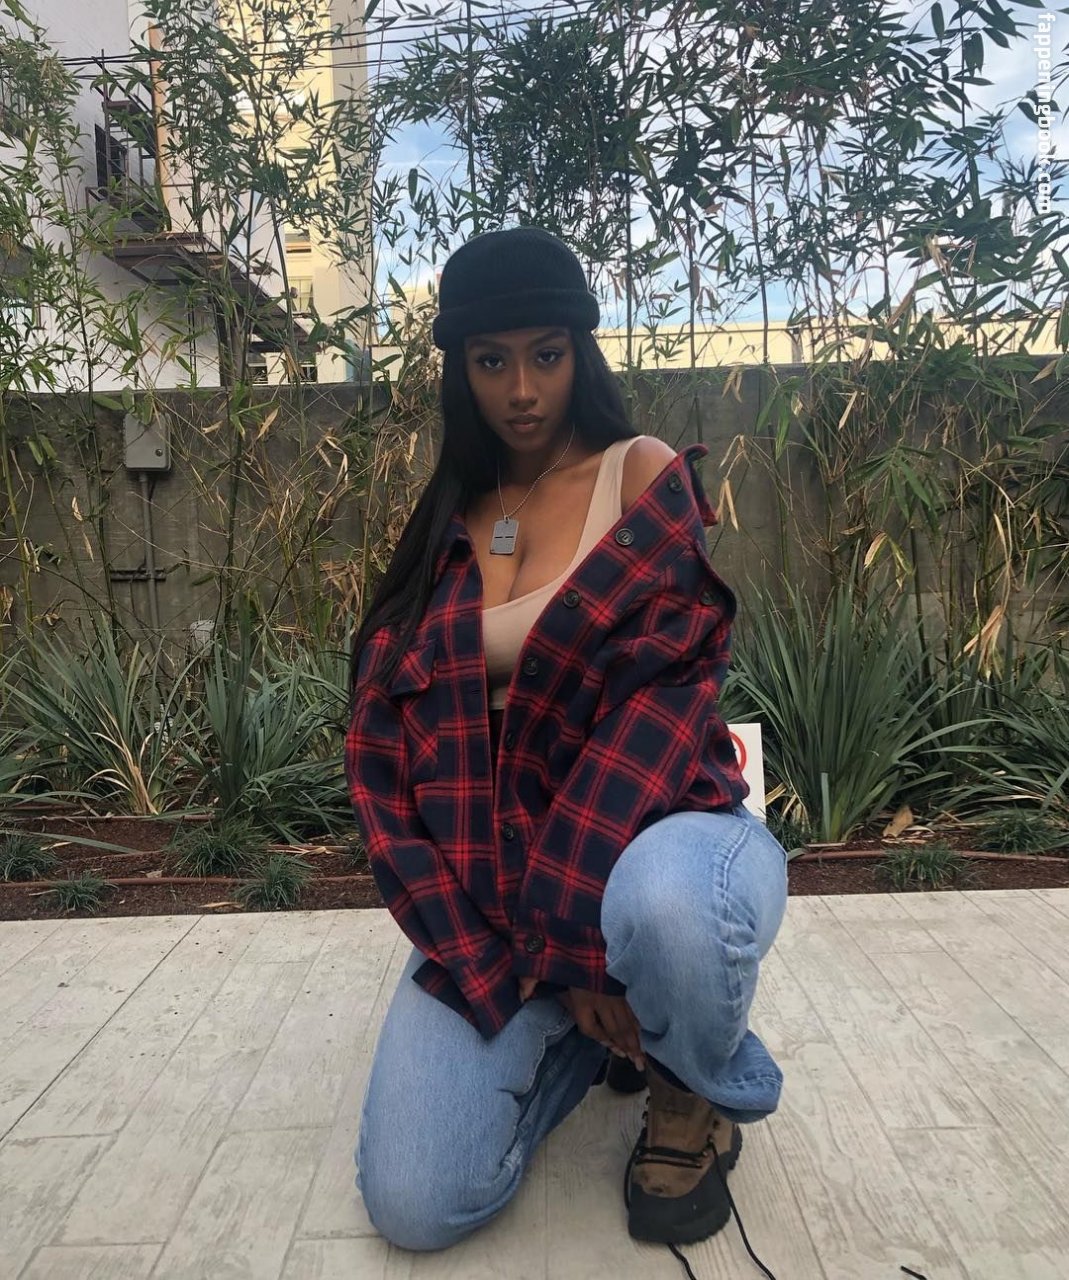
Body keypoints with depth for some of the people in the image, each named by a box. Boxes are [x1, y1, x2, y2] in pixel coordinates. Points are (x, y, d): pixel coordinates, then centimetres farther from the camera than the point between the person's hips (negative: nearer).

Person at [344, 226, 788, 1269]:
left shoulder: (650, 479, -2)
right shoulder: (443, 530, 9)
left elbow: (667, 693, -13)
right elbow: (385, 749, 1)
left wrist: (569, 919, -18)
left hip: (644, 841, -3)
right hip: (491, 883, 4)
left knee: (661, 906, -40)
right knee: (414, 1204, -11)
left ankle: (702, 1095, -2)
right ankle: (591, 1027, 19)